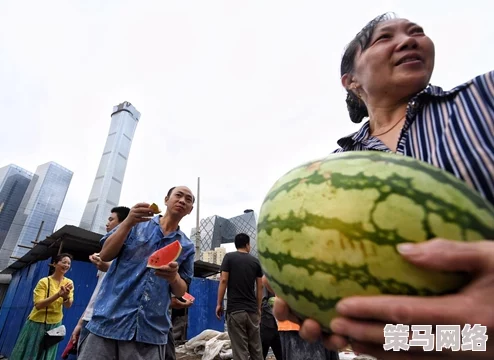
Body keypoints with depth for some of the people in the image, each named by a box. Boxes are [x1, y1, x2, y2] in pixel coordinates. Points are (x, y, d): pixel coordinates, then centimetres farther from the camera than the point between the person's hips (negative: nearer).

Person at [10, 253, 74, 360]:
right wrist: (58, 294, -36)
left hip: (55, 324, 3)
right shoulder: (44, 281, -14)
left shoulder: (69, 283, -5)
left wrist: (66, 296, -34)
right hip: (37, 322, -3)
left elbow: (68, 305, -11)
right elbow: (38, 305, -21)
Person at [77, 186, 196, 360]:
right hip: (109, 320, -1)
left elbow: (181, 291, 6)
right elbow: (105, 255, -2)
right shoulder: (137, 224, 5)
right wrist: (128, 223, -17)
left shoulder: (187, 246, 5)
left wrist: (174, 277, -17)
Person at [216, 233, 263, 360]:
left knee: (240, 349, 1)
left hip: (235, 309, -3)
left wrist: (219, 304, -1)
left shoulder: (229, 257, -1)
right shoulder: (255, 261, 7)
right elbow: (260, 287, 8)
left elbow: (223, 280, -8)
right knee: (256, 347, 14)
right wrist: (258, 308, 16)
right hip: (252, 310, 3)